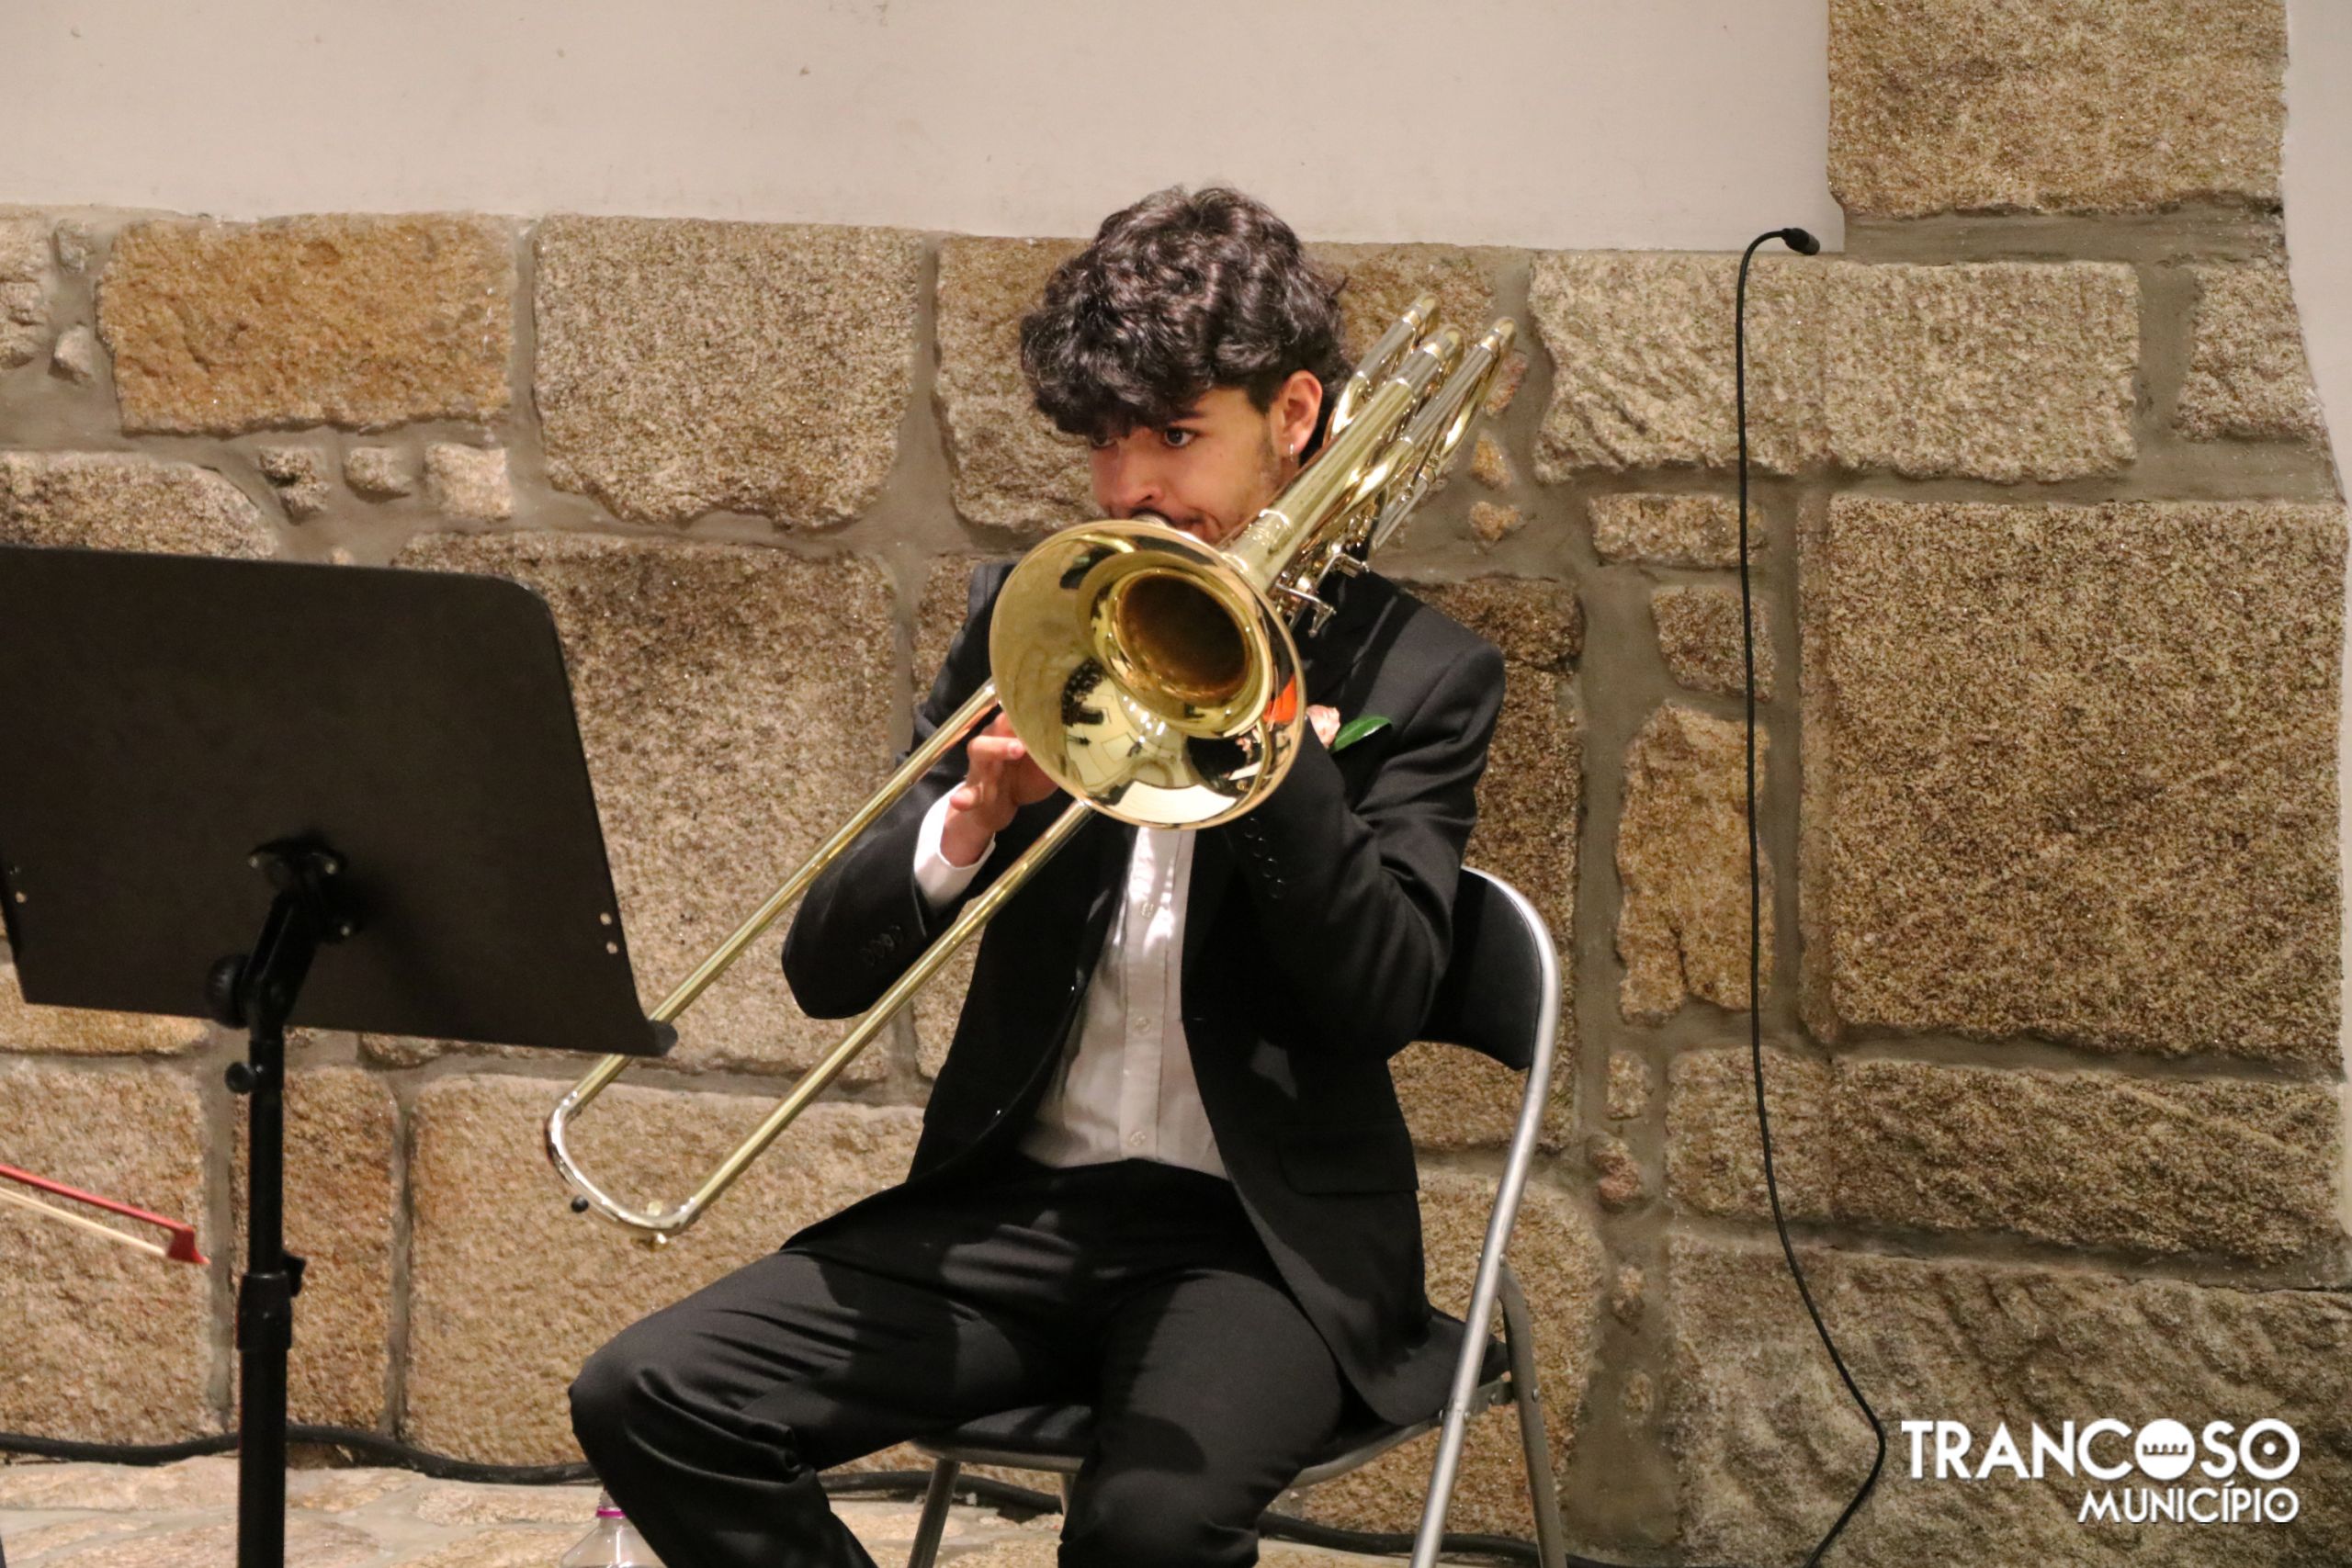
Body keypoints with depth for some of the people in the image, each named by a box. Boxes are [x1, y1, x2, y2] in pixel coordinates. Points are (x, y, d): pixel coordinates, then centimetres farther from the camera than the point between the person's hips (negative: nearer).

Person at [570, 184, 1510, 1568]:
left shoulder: (1416, 674, 1)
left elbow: (1384, 999, -14)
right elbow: (826, 969, 4)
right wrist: (965, 825, -16)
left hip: (1261, 1235, -4)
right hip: (1019, 1203, 5)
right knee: (647, 1401, -15)